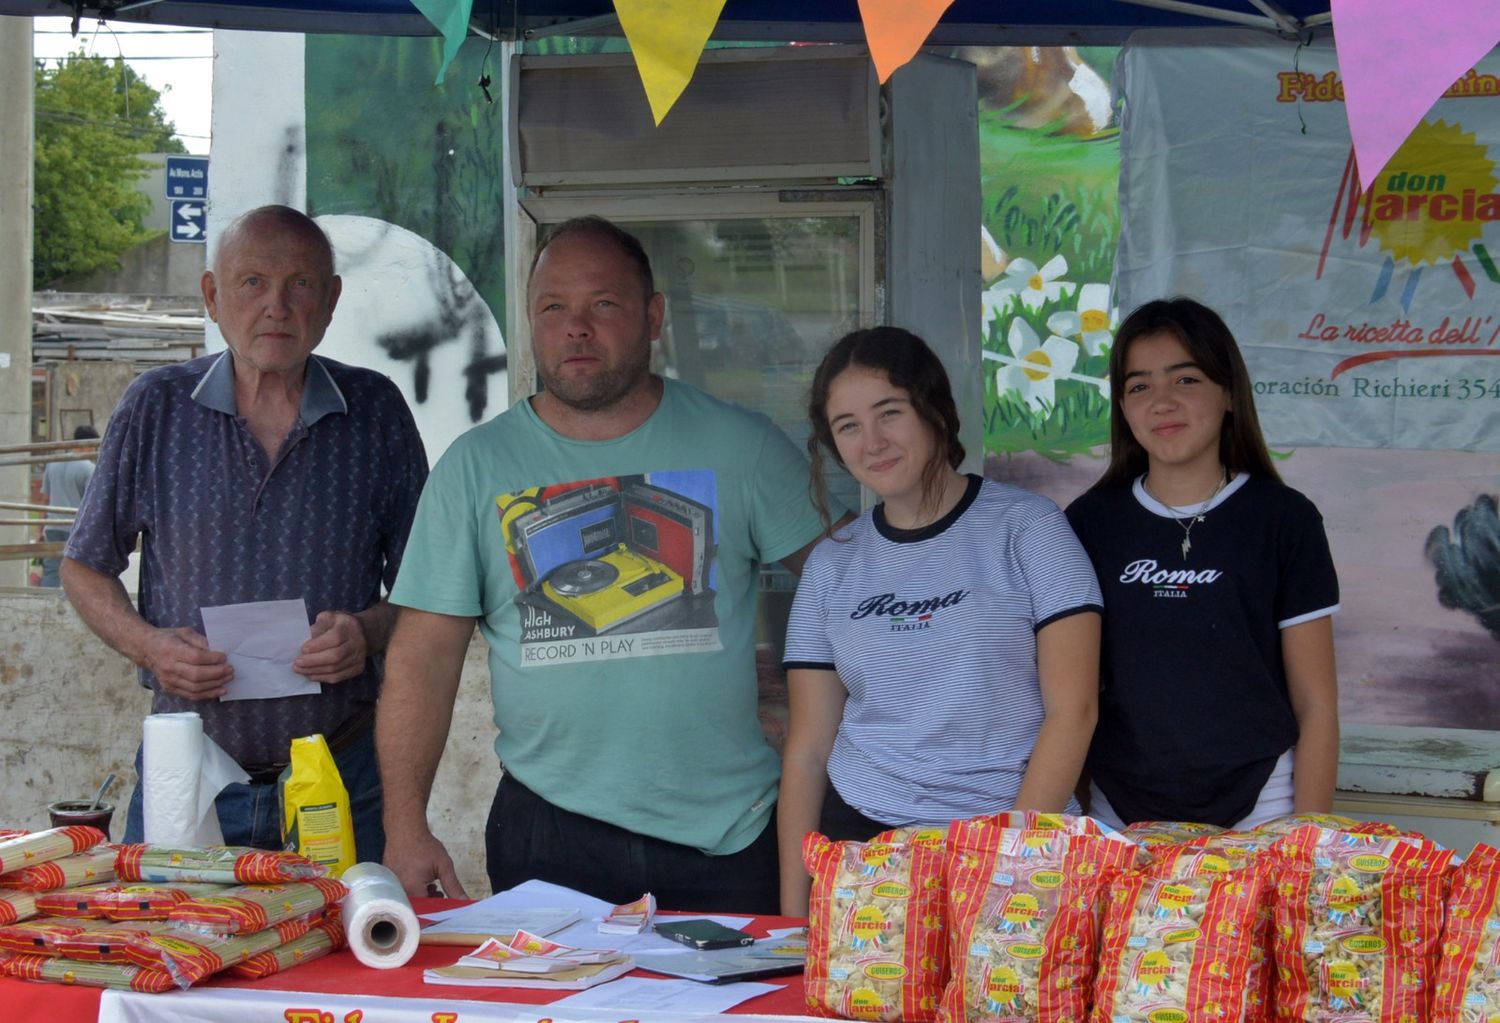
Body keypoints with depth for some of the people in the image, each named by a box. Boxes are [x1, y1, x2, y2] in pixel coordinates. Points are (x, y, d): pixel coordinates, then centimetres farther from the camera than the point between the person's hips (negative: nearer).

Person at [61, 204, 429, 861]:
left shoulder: (376, 412, 2)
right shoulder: (156, 408, 1)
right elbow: (85, 568, 10)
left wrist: (371, 631, -13)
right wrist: (148, 646, -8)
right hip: (184, 775, 0)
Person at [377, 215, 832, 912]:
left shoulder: (742, 447, 2)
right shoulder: (475, 466, 2)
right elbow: (426, 653, 0)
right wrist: (405, 828, -9)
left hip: (727, 832, 0)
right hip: (549, 827, 0)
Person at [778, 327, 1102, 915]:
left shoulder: (1025, 526, -2)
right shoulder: (833, 564, 8)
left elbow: (1072, 710, -7)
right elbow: (808, 746, 8)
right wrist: (792, 911, 1)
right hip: (861, 837, 3)